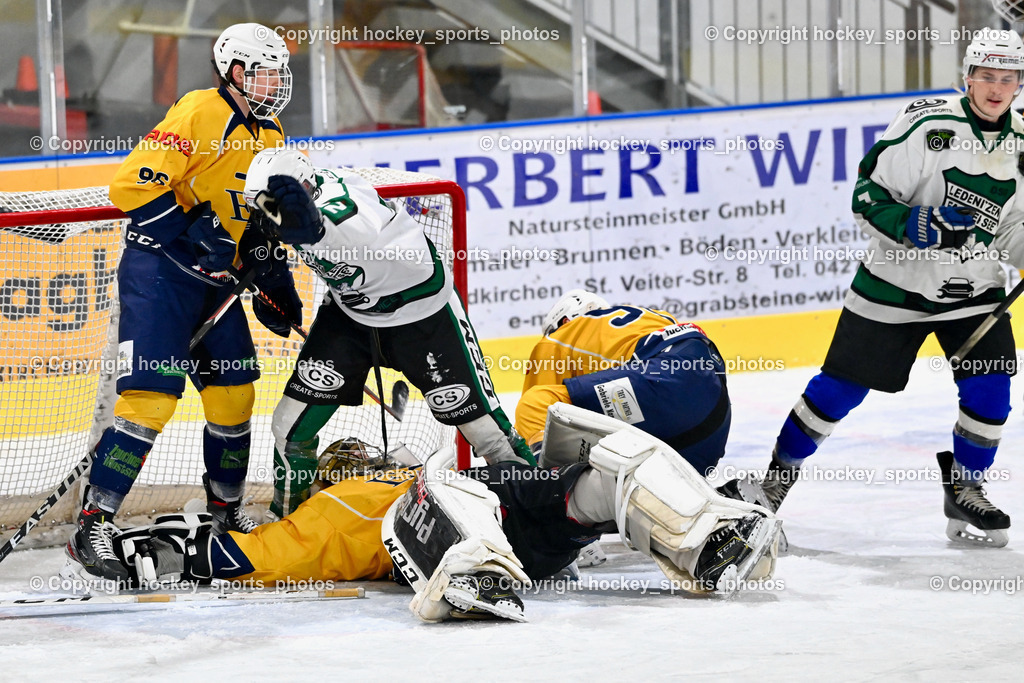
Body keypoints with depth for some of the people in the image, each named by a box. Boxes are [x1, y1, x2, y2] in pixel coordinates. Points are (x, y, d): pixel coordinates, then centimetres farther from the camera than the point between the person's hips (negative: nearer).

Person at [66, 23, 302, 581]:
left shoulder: (270, 138, 14)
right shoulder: (198, 114, -14)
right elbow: (132, 185, -21)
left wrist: (278, 283, 17)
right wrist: (192, 230, -24)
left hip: (219, 281, 8)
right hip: (159, 268, -8)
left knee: (233, 397, 10)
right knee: (150, 397, -17)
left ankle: (226, 508, 30)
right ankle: (94, 524, -15)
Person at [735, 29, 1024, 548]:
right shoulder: (927, 124, -16)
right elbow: (868, 197, -15)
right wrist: (912, 223, -30)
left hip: (973, 290, 4)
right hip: (895, 284, -4)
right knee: (841, 388, 2)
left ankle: (965, 492, 10)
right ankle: (779, 475, 21)